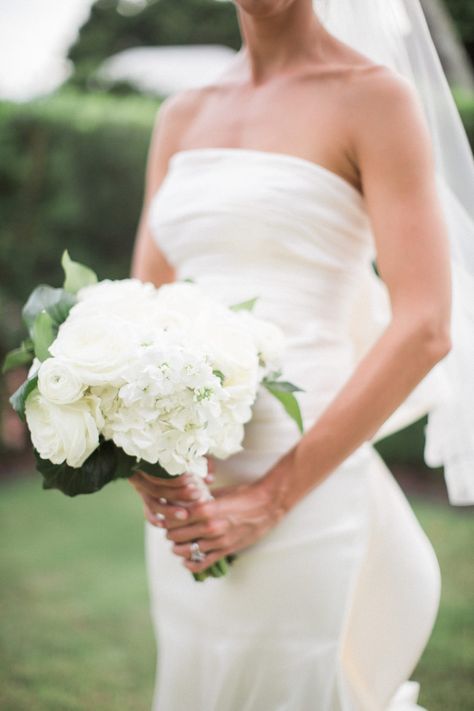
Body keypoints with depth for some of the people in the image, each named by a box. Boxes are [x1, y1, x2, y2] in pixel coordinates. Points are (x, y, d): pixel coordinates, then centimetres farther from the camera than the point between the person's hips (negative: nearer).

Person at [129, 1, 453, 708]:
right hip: (187, 504, 6)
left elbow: (425, 329, -13)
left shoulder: (374, 98, -5)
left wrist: (272, 498, -16)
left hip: (305, 496, -6)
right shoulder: (182, 117, 13)